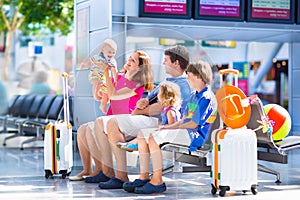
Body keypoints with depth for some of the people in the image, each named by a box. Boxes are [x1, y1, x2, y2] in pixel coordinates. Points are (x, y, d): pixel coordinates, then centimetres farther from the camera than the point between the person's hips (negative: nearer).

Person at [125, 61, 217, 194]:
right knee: (142, 134, 0)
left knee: (154, 138, -29)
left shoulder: (206, 98, -12)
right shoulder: (194, 96, 21)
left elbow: (194, 124, -17)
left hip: (194, 136, -10)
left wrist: (172, 128, -10)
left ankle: (157, 181, -27)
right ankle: (144, 177, -6)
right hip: (184, 132, 10)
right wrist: (167, 127, 7)